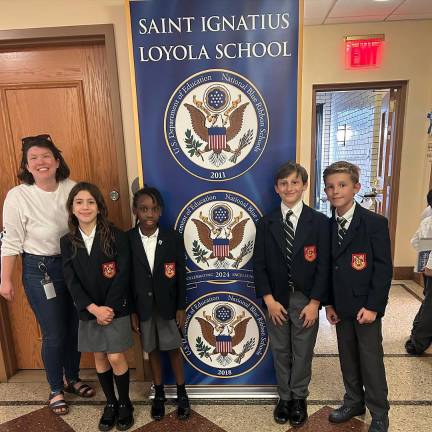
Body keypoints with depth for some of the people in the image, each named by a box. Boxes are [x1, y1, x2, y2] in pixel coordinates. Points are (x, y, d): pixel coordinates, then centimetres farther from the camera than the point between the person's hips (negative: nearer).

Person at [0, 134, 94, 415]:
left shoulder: (73, 188, -7)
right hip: (40, 270, -3)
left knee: (75, 328, 17)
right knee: (54, 334, 8)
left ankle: (73, 379, 43)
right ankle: (56, 389, 35)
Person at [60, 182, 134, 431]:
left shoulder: (117, 236, -12)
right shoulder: (67, 242, -1)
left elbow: (122, 277, -13)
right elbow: (72, 281, -5)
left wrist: (109, 309, -14)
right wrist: (94, 308, -14)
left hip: (115, 309, -3)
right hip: (88, 311, 3)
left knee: (116, 357, 1)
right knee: (100, 358, 14)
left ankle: (125, 403, 27)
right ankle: (111, 403, 35)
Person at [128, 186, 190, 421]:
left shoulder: (173, 238, -9)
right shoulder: (127, 240, -9)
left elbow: (180, 276, -5)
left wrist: (181, 308, -4)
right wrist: (131, 312, -3)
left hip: (168, 306, -1)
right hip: (143, 307, 1)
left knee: (173, 349, 12)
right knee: (152, 350, 16)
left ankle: (182, 393, 33)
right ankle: (159, 394, 37)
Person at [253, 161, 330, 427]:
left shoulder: (320, 222, -6)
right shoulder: (266, 223, -2)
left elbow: (324, 266, -6)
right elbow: (259, 264, -2)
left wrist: (314, 303, -10)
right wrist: (269, 300, -8)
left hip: (306, 300, -1)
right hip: (277, 300, 1)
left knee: (303, 353, 15)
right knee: (280, 352, 16)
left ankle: (299, 399, 38)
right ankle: (284, 397, 38)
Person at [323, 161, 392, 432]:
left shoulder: (375, 223, -11)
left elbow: (384, 268, -12)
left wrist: (372, 306, -14)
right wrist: (329, 303, 4)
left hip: (366, 307, -4)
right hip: (341, 307, 5)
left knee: (371, 362, 8)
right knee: (348, 359, 18)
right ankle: (354, 403, 38)